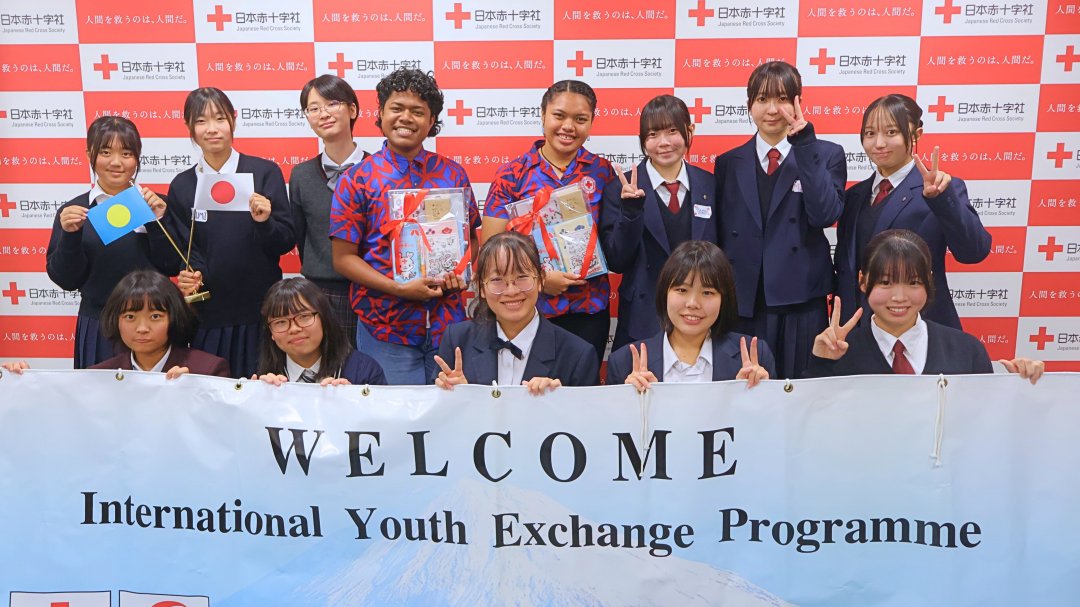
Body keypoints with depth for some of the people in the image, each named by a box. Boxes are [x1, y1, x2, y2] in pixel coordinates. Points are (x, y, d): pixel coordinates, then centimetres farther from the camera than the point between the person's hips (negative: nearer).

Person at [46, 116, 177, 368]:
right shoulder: (73, 212, 1)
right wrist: (70, 235, -15)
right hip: (98, 329, 0)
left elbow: (171, 268, -3)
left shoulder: (156, 205, 2)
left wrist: (157, 222, -14)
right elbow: (66, 280, -1)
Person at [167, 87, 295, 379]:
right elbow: (186, 251, 11)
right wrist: (190, 276, -8)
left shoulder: (265, 172, 0)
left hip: (261, 312, -2)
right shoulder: (181, 186, 7)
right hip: (209, 315, 2)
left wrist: (264, 222, -19)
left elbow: (286, 242, -1)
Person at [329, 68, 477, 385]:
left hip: (448, 322, 3)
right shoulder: (357, 179, -1)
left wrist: (463, 272, -6)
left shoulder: (453, 174, 7)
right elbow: (343, 258, -2)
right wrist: (399, 289, -14)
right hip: (386, 327, -2)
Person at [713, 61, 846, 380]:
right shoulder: (729, 163, 10)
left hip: (801, 304, -1)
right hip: (742, 304, 2)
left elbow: (825, 215, -13)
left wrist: (804, 144, -14)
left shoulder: (826, 155, 4)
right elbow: (719, 236, 10)